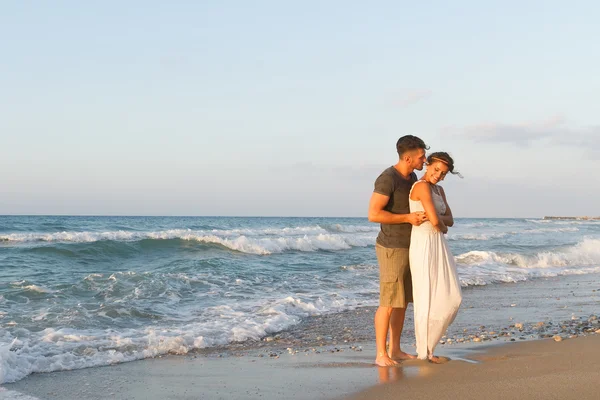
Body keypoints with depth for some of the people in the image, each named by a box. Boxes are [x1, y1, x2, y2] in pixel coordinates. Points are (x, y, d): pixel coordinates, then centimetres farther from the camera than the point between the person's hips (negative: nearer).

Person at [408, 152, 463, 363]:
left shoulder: (439, 190, 15)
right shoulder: (422, 186, -16)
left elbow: (449, 220, 11)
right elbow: (435, 221, -23)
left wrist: (436, 219, -10)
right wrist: (442, 227, 0)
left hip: (438, 246, 10)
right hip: (423, 246, -10)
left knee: (452, 299, 9)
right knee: (428, 300, -2)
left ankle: (427, 342, 22)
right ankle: (424, 352, 10)